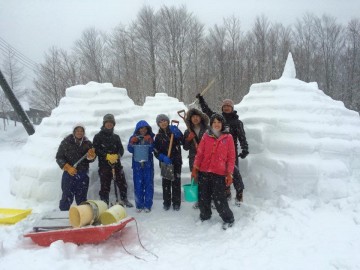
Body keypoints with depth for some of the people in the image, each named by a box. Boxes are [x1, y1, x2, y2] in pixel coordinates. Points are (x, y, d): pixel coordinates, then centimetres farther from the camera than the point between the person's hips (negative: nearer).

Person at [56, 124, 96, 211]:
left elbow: (91, 160, 5)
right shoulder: (66, 142, -5)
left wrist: (91, 156, -18)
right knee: (67, 197, -1)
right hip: (69, 173, -3)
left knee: (82, 198, 13)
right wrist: (67, 167, -14)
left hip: (83, 175, 3)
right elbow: (59, 157, -3)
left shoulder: (88, 143, 3)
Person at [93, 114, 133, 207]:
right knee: (105, 186, 1)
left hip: (117, 164, 3)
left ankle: (124, 199, 26)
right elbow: (96, 150, -6)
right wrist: (107, 156, -17)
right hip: (104, 165, -3)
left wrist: (117, 156, -13)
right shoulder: (98, 136, 4)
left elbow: (121, 149, 8)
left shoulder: (116, 137, 15)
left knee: (122, 183, 6)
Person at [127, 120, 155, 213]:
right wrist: (132, 142, -22)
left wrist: (149, 142, -24)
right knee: (138, 185, 3)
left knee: (149, 184, 2)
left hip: (148, 164, 0)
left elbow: (152, 149, -10)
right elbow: (130, 149, -7)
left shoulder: (150, 137, 2)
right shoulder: (134, 138, 3)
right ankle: (139, 205, 14)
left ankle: (148, 205, 10)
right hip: (137, 164, 0)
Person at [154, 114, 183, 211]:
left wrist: (177, 133, -35)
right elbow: (156, 151, 0)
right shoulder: (158, 136, 5)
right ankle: (167, 202, 17)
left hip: (176, 161, -1)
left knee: (176, 182, 2)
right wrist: (163, 157, -18)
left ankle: (176, 203, 13)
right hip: (165, 162, 2)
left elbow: (182, 140, -17)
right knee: (166, 182, 6)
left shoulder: (174, 130, 0)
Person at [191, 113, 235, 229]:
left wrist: (229, 174, -4)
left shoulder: (228, 137, 1)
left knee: (219, 198, -4)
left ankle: (228, 219, 17)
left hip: (219, 173, -3)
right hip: (203, 172, 3)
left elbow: (231, 157, 1)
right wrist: (195, 168, -1)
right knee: (203, 197, 11)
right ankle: (204, 216, 34)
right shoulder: (206, 136, 6)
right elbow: (199, 153, 6)